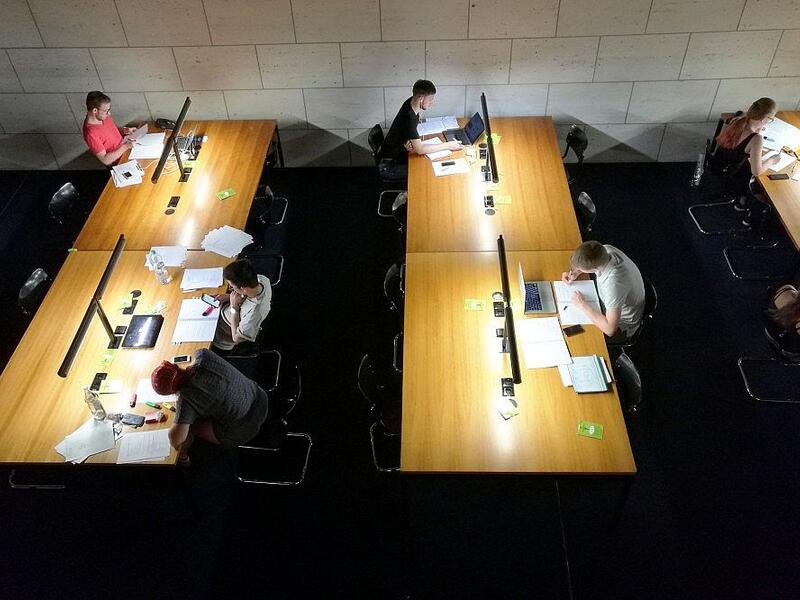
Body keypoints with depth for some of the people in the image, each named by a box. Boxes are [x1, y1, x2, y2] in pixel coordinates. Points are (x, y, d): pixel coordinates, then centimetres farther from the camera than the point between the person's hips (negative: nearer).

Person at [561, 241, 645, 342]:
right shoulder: (606, 249, -23)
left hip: (621, 328, -7)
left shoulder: (614, 284, -45)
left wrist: (582, 304, -33)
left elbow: (610, 329, -42)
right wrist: (575, 272, -15)